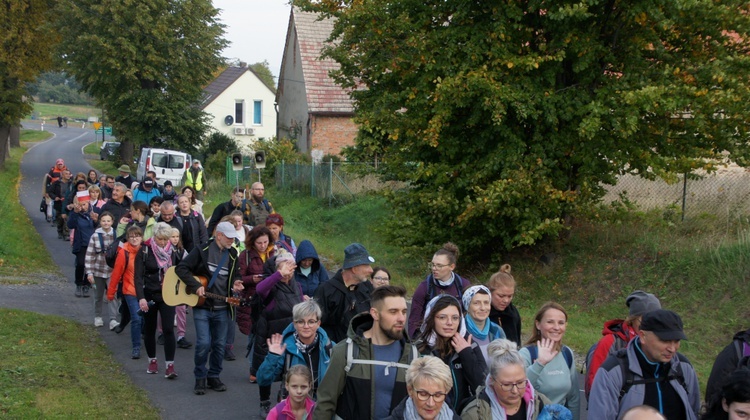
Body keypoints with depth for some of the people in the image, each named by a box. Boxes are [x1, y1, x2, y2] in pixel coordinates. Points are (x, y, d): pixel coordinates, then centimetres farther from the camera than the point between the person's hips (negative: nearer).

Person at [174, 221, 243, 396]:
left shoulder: (232, 255, 8)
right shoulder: (202, 250, -7)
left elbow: (235, 275, 19)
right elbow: (181, 268, -9)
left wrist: (235, 284, -4)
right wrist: (196, 286, -17)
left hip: (222, 308, 5)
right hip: (202, 306, -4)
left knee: (219, 345, 9)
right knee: (203, 343, -10)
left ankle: (214, 377, 24)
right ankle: (200, 378, 8)